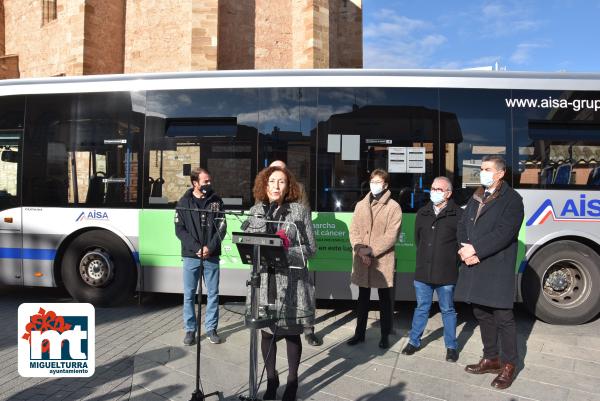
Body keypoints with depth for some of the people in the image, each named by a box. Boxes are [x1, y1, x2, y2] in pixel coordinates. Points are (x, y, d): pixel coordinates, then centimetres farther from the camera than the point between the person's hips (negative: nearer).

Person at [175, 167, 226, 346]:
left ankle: (211, 328, 19)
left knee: (213, 293, 6)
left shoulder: (216, 201, 4)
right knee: (189, 294, 6)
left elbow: (221, 227, 1)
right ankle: (190, 329, 19)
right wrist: (196, 248, -14)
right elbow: (180, 229, -3)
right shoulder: (184, 202, 1)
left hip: (212, 256, 1)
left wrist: (210, 248, -12)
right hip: (191, 256, -1)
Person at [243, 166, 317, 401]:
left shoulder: (299, 211, -2)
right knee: (266, 332, 11)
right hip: (264, 280, 3)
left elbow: (310, 248, -2)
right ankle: (271, 380, 32)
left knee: (292, 333, 9)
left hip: (292, 281, -2)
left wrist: (285, 253, -17)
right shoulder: (256, 211, 6)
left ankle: (292, 381, 29)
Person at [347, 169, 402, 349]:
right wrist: (360, 250, -11)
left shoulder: (393, 207, -3)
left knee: (384, 299, 9)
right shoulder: (360, 205, 10)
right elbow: (354, 230, 5)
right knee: (363, 298, 15)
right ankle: (360, 333, 27)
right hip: (361, 260, 4)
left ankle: (385, 335, 23)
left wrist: (371, 250, -17)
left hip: (383, 260, -4)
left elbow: (391, 236, -11)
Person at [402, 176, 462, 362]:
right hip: (423, 272, 4)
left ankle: (451, 347, 24)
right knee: (421, 308, 15)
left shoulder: (458, 214, -6)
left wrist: (452, 259, -4)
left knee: (448, 310, 11)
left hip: (446, 274, -4)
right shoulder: (422, 213, 8)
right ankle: (414, 341, 28)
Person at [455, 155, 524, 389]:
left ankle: (509, 365, 16)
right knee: (482, 314, 15)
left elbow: (504, 233, -17)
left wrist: (474, 249, -17)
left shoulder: (512, 199, -5)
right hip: (474, 267, 7)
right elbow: (462, 226, 11)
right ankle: (491, 359, 30)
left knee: (503, 317, 1)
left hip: (498, 269, -7)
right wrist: (465, 249, -7)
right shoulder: (476, 198, 17)